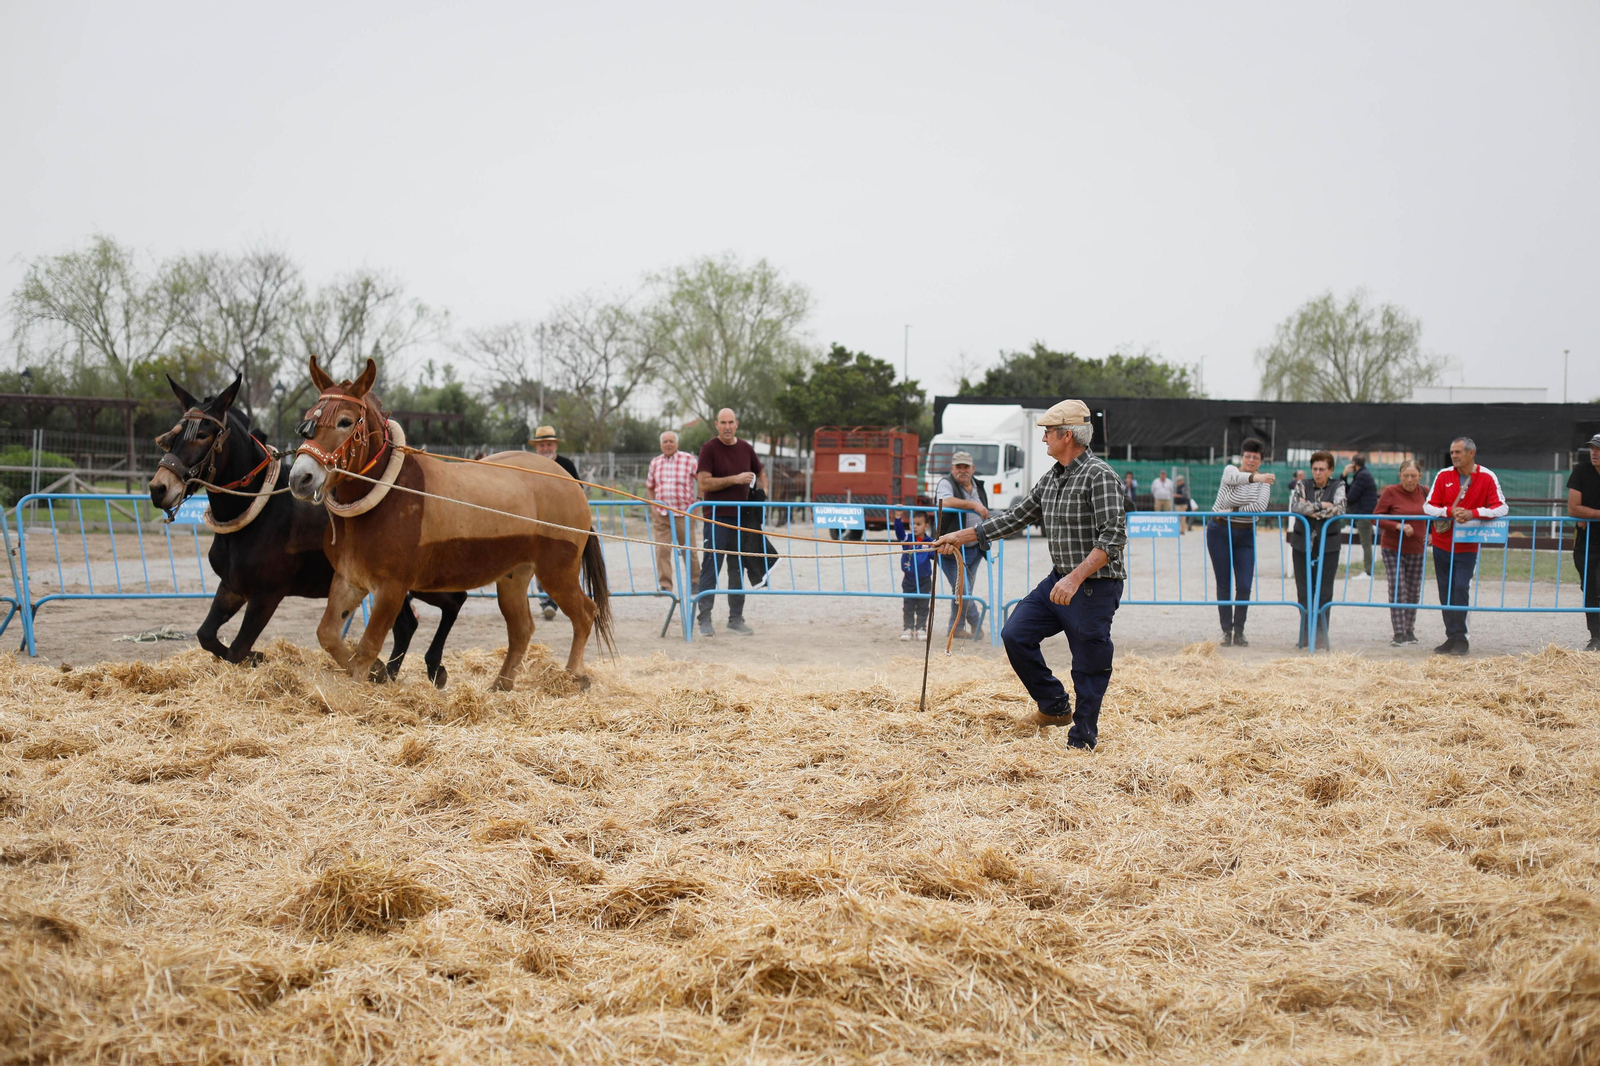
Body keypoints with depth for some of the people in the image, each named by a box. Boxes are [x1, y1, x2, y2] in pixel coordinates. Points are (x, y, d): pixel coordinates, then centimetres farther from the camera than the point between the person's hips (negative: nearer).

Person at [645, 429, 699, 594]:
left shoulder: (689, 460, -2)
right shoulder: (655, 463, 11)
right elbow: (649, 486, 23)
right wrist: (653, 505, 12)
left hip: (683, 513, -3)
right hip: (661, 514, 3)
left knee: (688, 548, 5)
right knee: (662, 549, -4)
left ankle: (695, 581, 20)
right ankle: (665, 585, 0)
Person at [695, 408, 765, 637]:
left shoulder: (746, 448, 9)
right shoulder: (709, 448, -5)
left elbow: (760, 472, 27)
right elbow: (704, 483, -14)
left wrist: (762, 494, 9)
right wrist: (735, 479, -17)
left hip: (741, 517, 5)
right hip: (717, 517, -5)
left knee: (738, 570, 10)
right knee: (711, 568, -5)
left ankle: (736, 618, 16)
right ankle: (705, 620, -3)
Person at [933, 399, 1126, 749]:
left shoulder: (1099, 475, -16)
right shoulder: (1051, 478, 11)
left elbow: (1114, 537, -22)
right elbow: (1016, 517, 20)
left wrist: (1075, 579, -29)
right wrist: (962, 536, 18)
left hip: (1095, 587, -8)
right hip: (1059, 580, 9)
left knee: (1089, 666, 0)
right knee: (1016, 634, 4)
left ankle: (1082, 740, 13)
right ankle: (1055, 707, 18)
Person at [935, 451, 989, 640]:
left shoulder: (978, 487, 16)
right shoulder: (946, 483, -7)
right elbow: (945, 502, -29)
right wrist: (973, 505, -30)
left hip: (974, 549, 7)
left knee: (963, 591, 10)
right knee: (962, 591, -9)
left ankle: (957, 628, 17)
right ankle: (975, 620, 10)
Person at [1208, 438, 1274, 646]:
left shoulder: (1264, 481, 1)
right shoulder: (1230, 470, -6)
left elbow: (1261, 506, -15)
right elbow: (1235, 477, -31)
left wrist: (1234, 511, -20)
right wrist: (1255, 477, -51)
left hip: (1245, 535, 2)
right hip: (1220, 533, -2)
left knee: (1244, 586, -5)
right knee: (1224, 584, 1)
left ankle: (1239, 633, 5)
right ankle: (1226, 631, 7)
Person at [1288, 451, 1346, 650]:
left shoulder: (1338, 487, 4)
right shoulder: (1302, 486, 7)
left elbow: (1338, 509, -14)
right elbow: (1295, 506, -11)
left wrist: (1310, 510, -12)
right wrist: (1320, 506, -15)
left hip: (1327, 546, -2)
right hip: (1303, 545, 2)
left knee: (1324, 593, -3)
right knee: (1304, 591, 4)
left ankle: (1321, 636, 0)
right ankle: (1306, 633, 13)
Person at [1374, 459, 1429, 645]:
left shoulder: (1424, 492, 3)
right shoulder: (1390, 492, -9)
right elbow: (1376, 518, -10)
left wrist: (1428, 533, 3)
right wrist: (1398, 526, -22)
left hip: (1417, 549, 4)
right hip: (1393, 549, -4)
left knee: (1413, 591, 9)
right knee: (1397, 589, -10)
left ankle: (1409, 630, 22)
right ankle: (1399, 633, -10)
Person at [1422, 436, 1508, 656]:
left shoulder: (1487, 477, -5)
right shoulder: (1443, 476, 1)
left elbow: (1502, 508, -9)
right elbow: (1427, 506, 0)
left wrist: (1473, 513, -22)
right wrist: (1449, 511, -19)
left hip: (1467, 546, -3)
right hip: (1442, 544, 3)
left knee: (1461, 588, -15)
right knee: (1445, 591, 4)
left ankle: (1460, 639, -9)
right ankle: (1452, 638, 11)